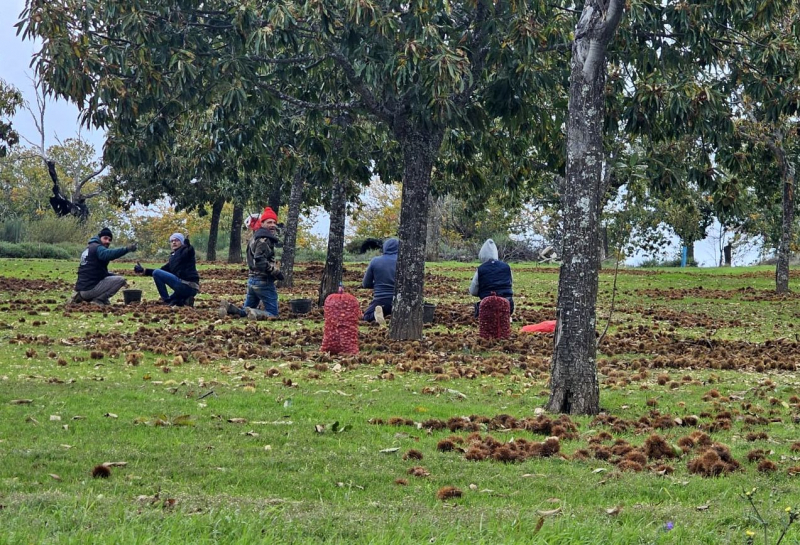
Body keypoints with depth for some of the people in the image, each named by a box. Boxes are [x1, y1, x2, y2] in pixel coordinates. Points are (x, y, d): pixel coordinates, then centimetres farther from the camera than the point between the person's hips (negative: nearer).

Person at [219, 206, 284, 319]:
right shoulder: (264, 240, -15)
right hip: (264, 282, -9)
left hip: (252, 280, 9)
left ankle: (228, 307, -8)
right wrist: (276, 272, -19)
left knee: (245, 311, 17)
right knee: (272, 314, -4)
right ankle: (255, 313, -30)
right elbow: (260, 261, -26)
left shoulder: (254, 238, 14)